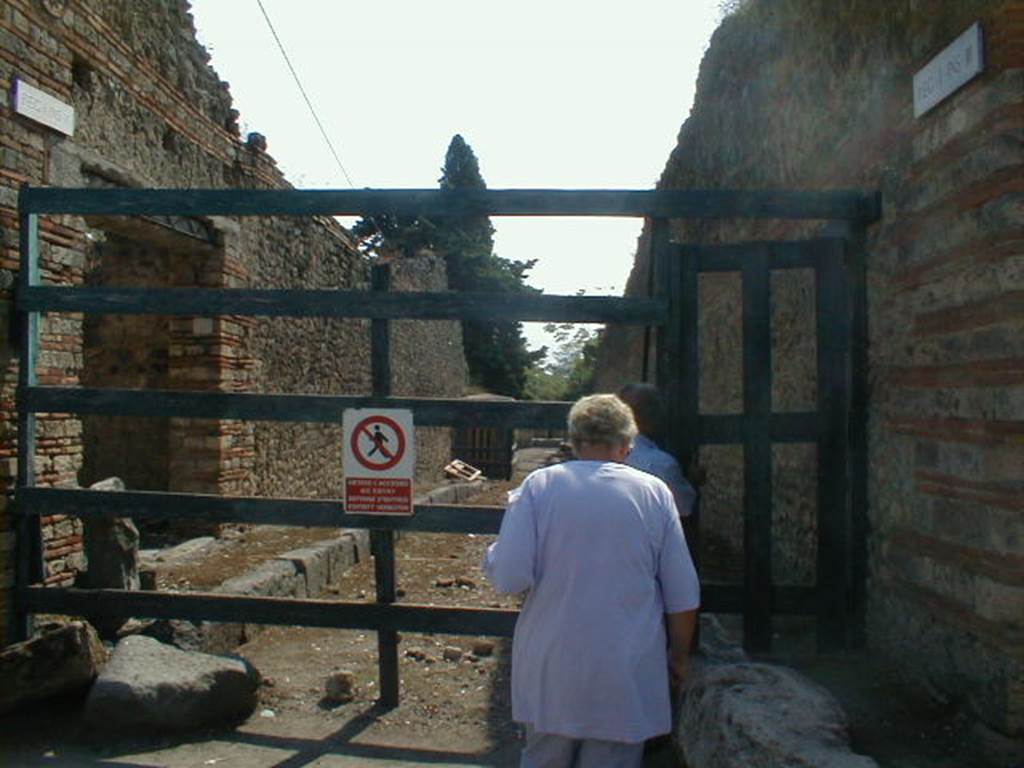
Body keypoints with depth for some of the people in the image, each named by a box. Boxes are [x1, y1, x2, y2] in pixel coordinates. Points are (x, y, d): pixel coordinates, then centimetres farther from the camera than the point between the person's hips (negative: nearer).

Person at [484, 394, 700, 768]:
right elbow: (684, 594, -1)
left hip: (550, 673, 0)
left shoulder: (539, 485, -9)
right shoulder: (654, 492, -5)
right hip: (626, 680, 0)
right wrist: (679, 653, 15)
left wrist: (493, 551, 7)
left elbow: (509, 578, -15)